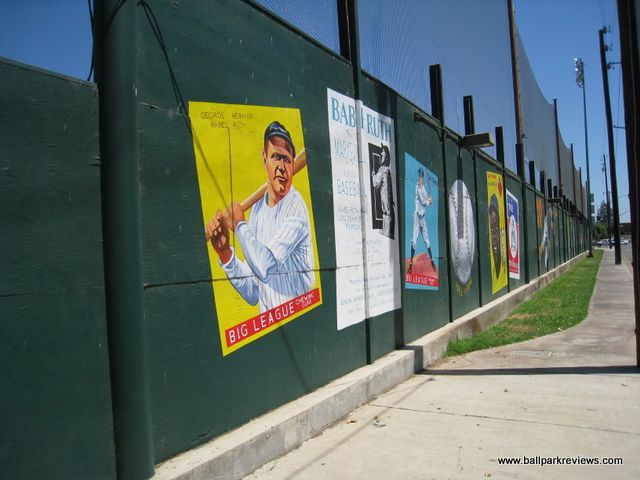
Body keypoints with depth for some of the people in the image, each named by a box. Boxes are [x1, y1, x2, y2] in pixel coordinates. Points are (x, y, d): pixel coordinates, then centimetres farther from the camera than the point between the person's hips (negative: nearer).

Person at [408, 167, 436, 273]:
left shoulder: (423, 187, 14)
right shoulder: (417, 187, -8)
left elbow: (427, 198, 7)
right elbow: (422, 201, -13)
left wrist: (429, 199, -12)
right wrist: (429, 202, 2)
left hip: (422, 215, 7)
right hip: (417, 215, -7)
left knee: (426, 239, 13)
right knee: (415, 240, -10)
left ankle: (431, 260, 23)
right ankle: (411, 262, -7)